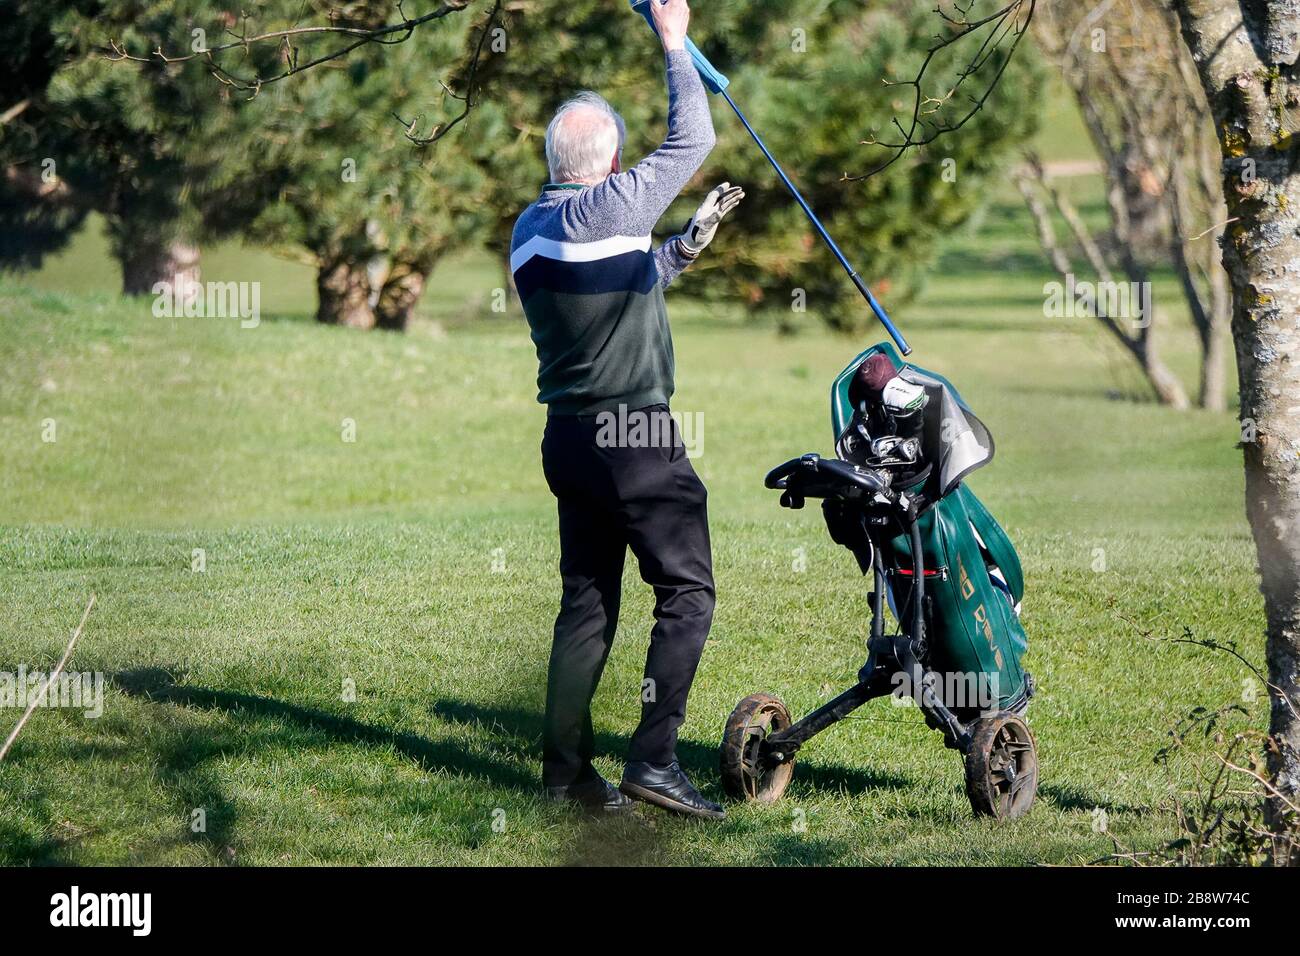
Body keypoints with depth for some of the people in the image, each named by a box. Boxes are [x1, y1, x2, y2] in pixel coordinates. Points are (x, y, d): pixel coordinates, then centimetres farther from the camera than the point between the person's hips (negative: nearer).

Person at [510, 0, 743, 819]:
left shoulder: (530, 229, 11)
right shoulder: (612, 206, -14)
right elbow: (693, 138, -5)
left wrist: (687, 244, 24)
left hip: (569, 436, 8)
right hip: (634, 434, -8)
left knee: (588, 600, 12)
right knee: (687, 590, -1)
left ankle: (567, 767, 11)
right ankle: (654, 758, -8)